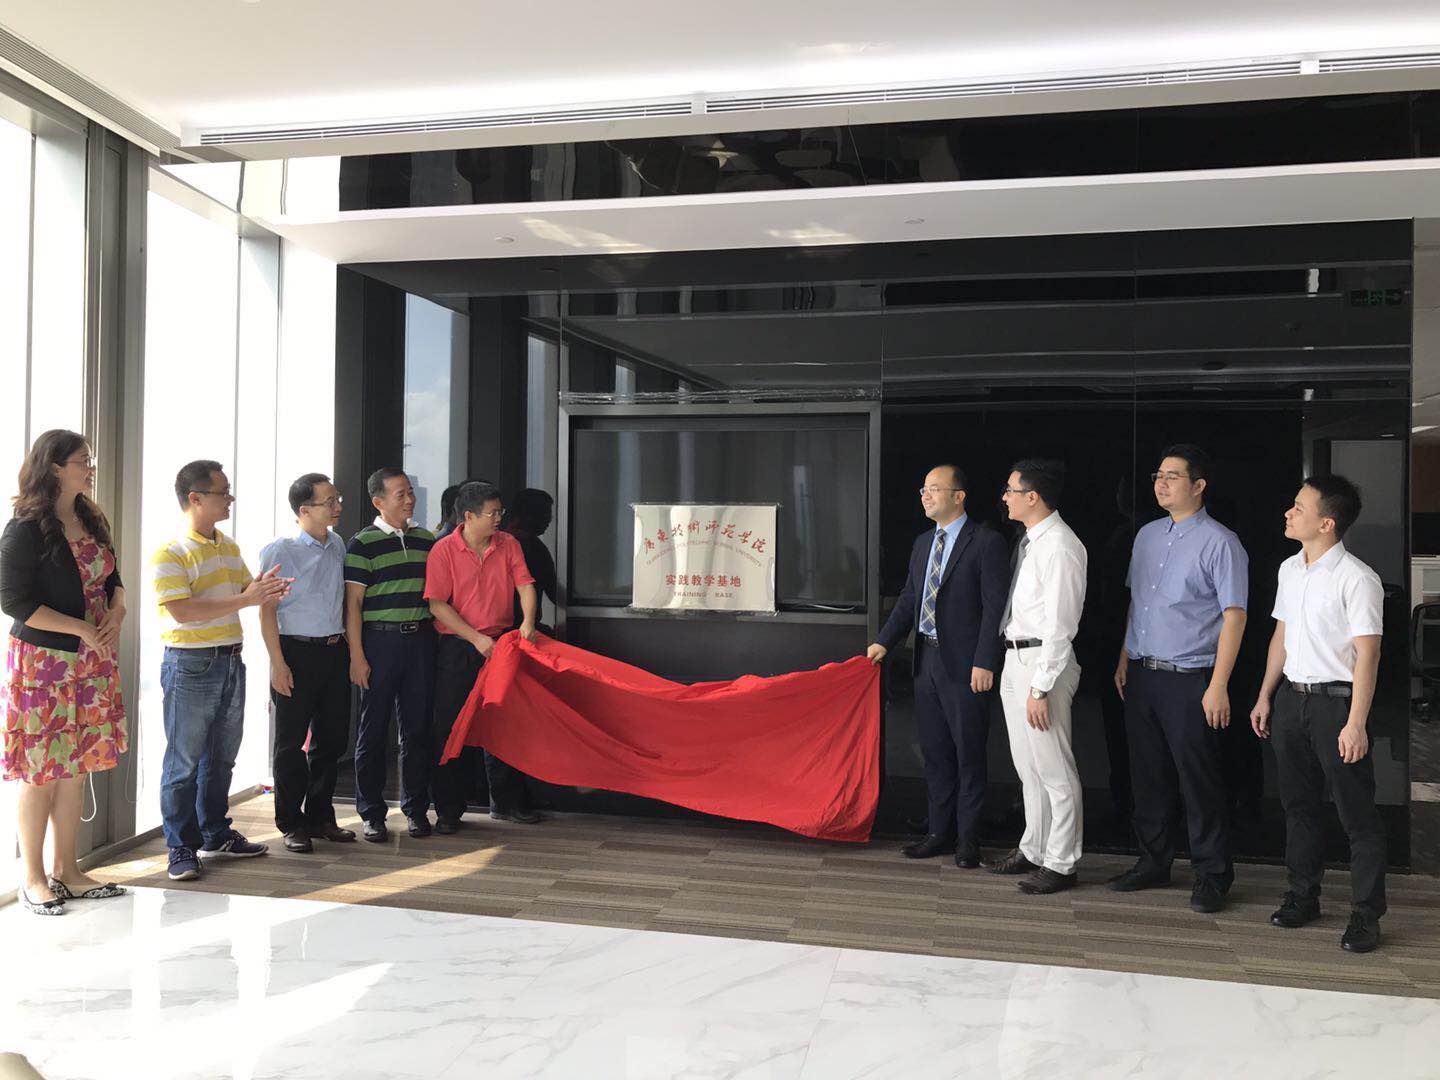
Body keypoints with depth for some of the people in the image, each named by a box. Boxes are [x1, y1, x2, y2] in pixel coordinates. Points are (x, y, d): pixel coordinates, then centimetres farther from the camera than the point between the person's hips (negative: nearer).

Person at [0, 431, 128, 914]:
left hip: (90, 660, 7)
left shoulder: (91, 522, 10)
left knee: (75, 768, 12)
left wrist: (117, 609, -2)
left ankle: (66, 870, 22)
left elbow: (112, 579, 19)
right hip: (43, 661, -7)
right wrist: (83, 630, -18)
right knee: (41, 773, 1)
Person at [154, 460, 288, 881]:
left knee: (222, 757, 16)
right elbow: (182, 610, -23)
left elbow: (245, 589, 20)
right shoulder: (171, 553, -13)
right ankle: (182, 848, 10)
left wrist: (264, 590, -5)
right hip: (191, 666, -8)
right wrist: (246, 599, -25)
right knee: (184, 762, 0)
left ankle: (216, 836, 28)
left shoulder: (229, 547, 13)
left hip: (230, 662, 8)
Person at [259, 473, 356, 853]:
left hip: (335, 651, 6)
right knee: (291, 743, 3)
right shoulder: (280, 551, -9)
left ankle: (321, 817, 24)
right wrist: (278, 664, -15)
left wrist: (348, 649, 12)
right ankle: (292, 824, 14)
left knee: (332, 737, 11)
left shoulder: (337, 545, 10)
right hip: (297, 652, -6)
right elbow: (267, 610, -10)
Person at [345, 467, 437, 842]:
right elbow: (353, 603, -5)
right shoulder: (362, 543, -2)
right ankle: (372, 813, 12)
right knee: (374, 729, 2)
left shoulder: (426, 539, 12)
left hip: (421, 639, 4)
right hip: (380, 640, -4)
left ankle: (416, 807, 18)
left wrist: (436, 640, 13)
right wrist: (357, 656, -10)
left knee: (417, 727, 7)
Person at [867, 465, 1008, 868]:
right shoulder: (922, 543, 14)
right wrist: (883, 642, 5)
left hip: (965, 666, -7)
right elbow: (909, 599, 16)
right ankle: (940, 833, 24)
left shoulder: (986, 542, -9)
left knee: (968, 755, 3)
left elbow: (995, 607, -13)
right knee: (934, 753, 14)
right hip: (927, 660, 7)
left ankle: (967, 839, 14)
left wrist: (984, 663, -18)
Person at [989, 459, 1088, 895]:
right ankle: (1033, 850, 31)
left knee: (1053, 768, 0)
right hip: (1015, 659, 10)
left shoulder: (1060, 547, -17)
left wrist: (1041, 687, -20)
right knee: (1027, 766, 18)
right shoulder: (1027, 542, 13)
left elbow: (1060, 625, -20)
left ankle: (1061, 864, 10)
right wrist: (1016, 670, 14)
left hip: (1042, 661, -10)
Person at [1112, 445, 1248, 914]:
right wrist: (1124, 659, 14)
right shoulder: (1147, 535, 12)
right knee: (1148, 775, 13)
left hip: (1190, 680, -6)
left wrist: (1218, 687, -17)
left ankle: (1211, 875, 15)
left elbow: (1234, 617, -13)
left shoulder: (1220, 543, -10)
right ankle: (1153, 863, 27)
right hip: (1141, 676, 7)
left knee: (1199, 779, 1)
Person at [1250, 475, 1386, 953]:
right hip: (1291, 697, 7)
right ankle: (1303, 895, 28)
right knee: (1299, 805, 15)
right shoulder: (1289, 569, 9)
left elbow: (1367, 652, -16)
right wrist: (1265, 696, 15)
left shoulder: (1357, 578, -14)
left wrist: (1356, 723, -19)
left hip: (1336, 699, -7)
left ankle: (1366, 914, 11)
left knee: (1357, 814, 1)